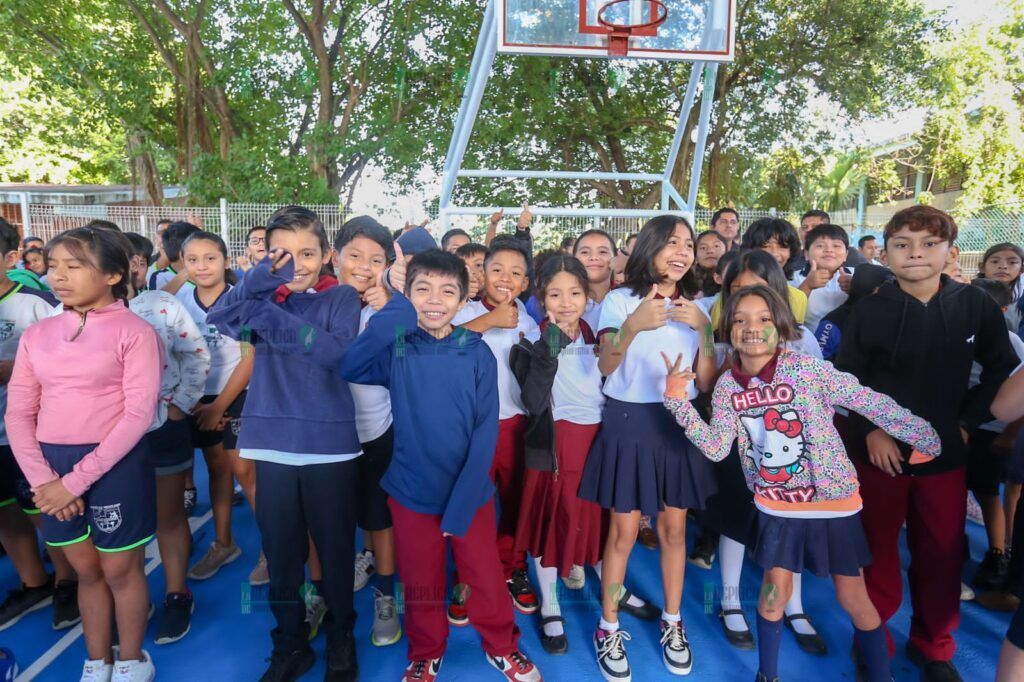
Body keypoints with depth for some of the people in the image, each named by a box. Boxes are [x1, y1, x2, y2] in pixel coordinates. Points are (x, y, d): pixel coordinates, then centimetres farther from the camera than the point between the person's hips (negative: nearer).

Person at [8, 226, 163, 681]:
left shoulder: (134, 331, -9)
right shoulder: (37, 334, 7)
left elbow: (138, 414, -14)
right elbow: (19, 413, 6)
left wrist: (76, 480, -16)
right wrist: (42, 479, -7)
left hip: (115, 464, -4)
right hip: (52, 464, 4)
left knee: (120, 571, 10)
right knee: (86, 571, 18)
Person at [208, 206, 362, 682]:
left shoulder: (342, 298, 0)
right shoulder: (264, 297, 10)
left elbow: (336, 350, -18)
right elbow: (219, 319, -10)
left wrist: (272, 317, -26)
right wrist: (263, 276, -25)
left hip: (331, 445, -3)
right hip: (273, 445, 3)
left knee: (335, 552, 9)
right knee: (280, 553, 13)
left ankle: (341, 642, 31)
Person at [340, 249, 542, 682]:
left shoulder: (477, 353, -9)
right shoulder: (396, 348, -8)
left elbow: (485, 432, -11)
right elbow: (350, 368, -29)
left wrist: (460, 504, -16)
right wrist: (399, 305, -31)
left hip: (470, 493, 0)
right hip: (411, 491, 1)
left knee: (486, 580, 14)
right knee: (421, 585, 17)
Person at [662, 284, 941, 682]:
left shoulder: (807, 369, -18)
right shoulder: (727, 386, -6)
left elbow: (873, 404, -14)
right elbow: (716, 448, -9)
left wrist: (927, 439, -15)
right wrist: (678, 398, -16)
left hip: (833, 501, -2)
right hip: (776, 505, 3)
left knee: (853, 598, 9)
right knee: (774, 589, 12)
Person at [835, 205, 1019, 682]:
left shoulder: (975, 306, -2)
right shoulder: (870, 310, -7)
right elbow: (844, 379, -5)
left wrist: (968, 421, -1)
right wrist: (869, 431, -14)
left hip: (945, 453, 2)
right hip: (879, 452, -1)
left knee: (942, 555, 13)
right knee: (877, 552, 10)